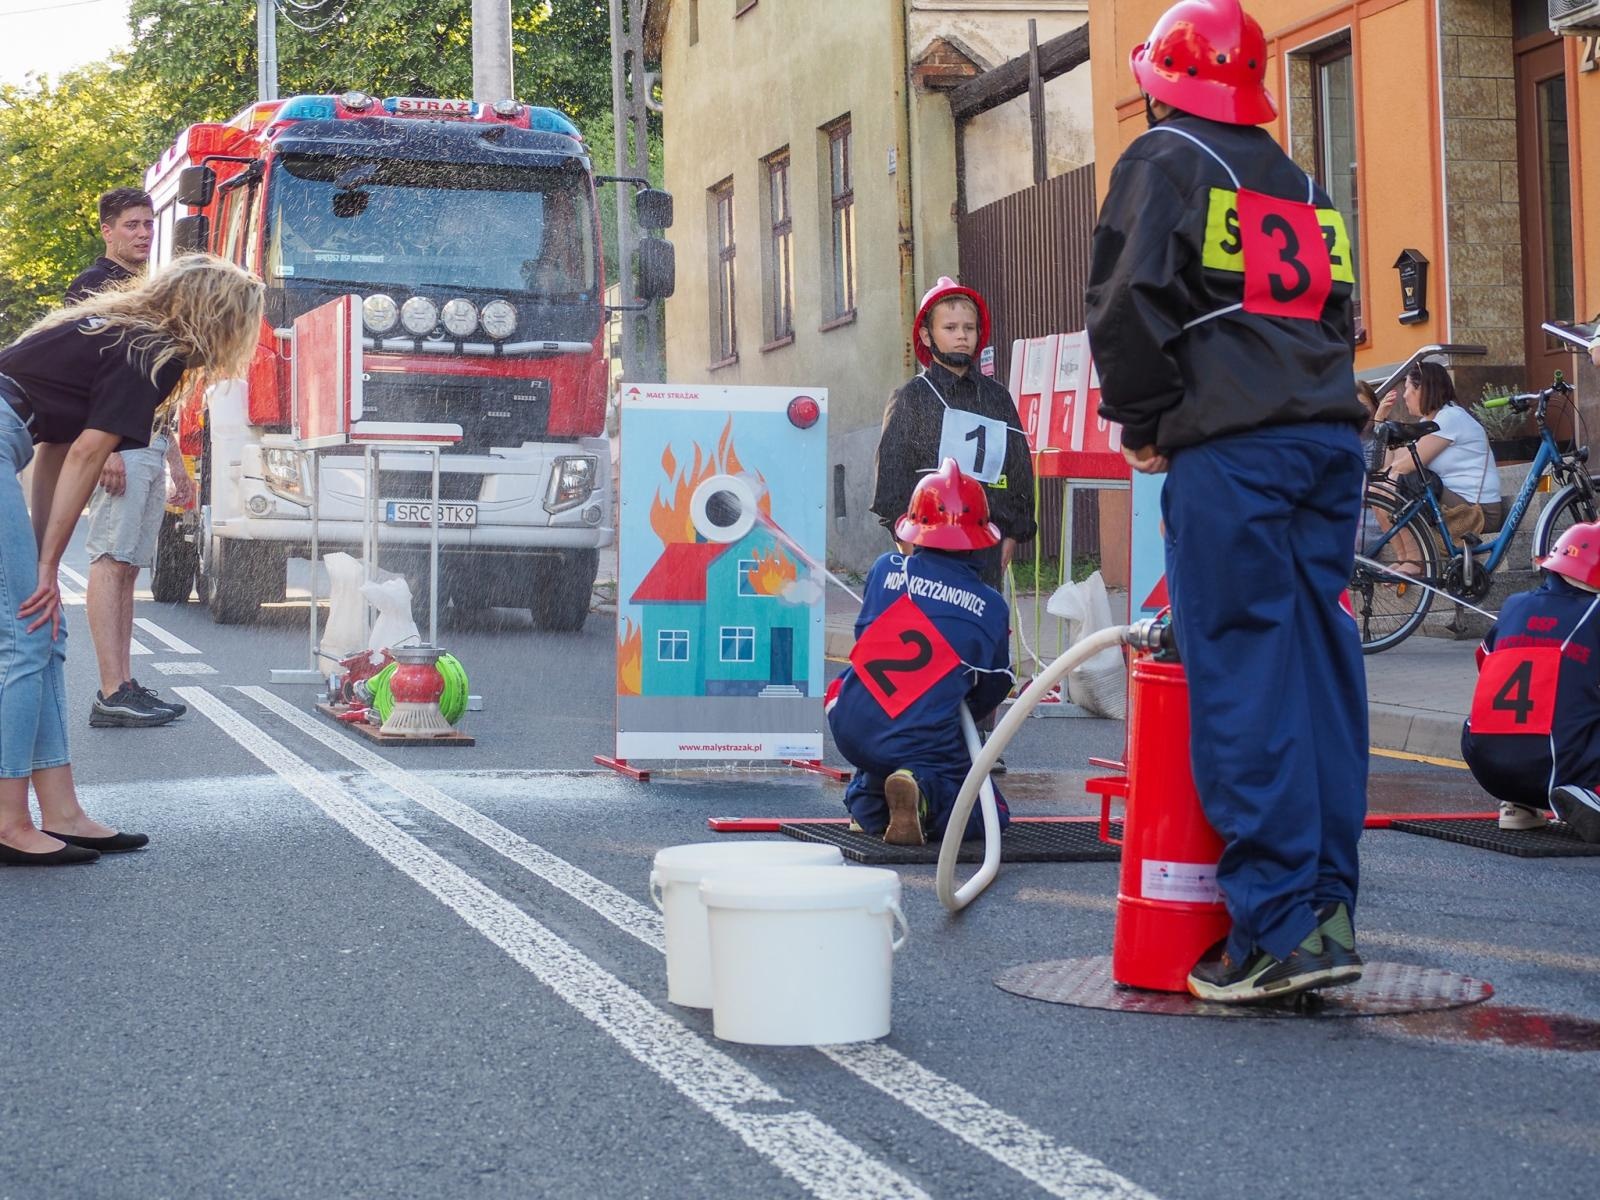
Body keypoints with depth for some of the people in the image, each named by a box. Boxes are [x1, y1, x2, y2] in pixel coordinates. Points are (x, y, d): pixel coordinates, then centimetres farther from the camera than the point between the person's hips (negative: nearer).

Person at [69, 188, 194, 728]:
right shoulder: (92, 288, -2)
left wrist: (175, 461, 22)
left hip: (151, 445, 9)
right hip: (116, 442, -9)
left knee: (129, 566, 7)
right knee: (111, 560, -12)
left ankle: (125, 685, 8)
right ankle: (111, 694, -16)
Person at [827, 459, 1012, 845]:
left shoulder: (886, 568, 3)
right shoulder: (992, 607, 1)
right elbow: (994, 687, 13)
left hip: (851, 727, 4)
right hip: (926, 740, -4)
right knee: (988, 813, 12)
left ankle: (870, 793, 12)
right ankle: (921, 789, -16)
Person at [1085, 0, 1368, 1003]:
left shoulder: (1164, 160, 2)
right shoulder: (1303, 185, 23)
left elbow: (1130, 298, -8)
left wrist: (1143, 423, 3)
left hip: (1230, 446, -7)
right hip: (1331, 437, 7)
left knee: (1241, 675, -7)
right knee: (1321, 664, 7)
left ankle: (1279, 928, -9)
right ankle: (1330, 910, 9)